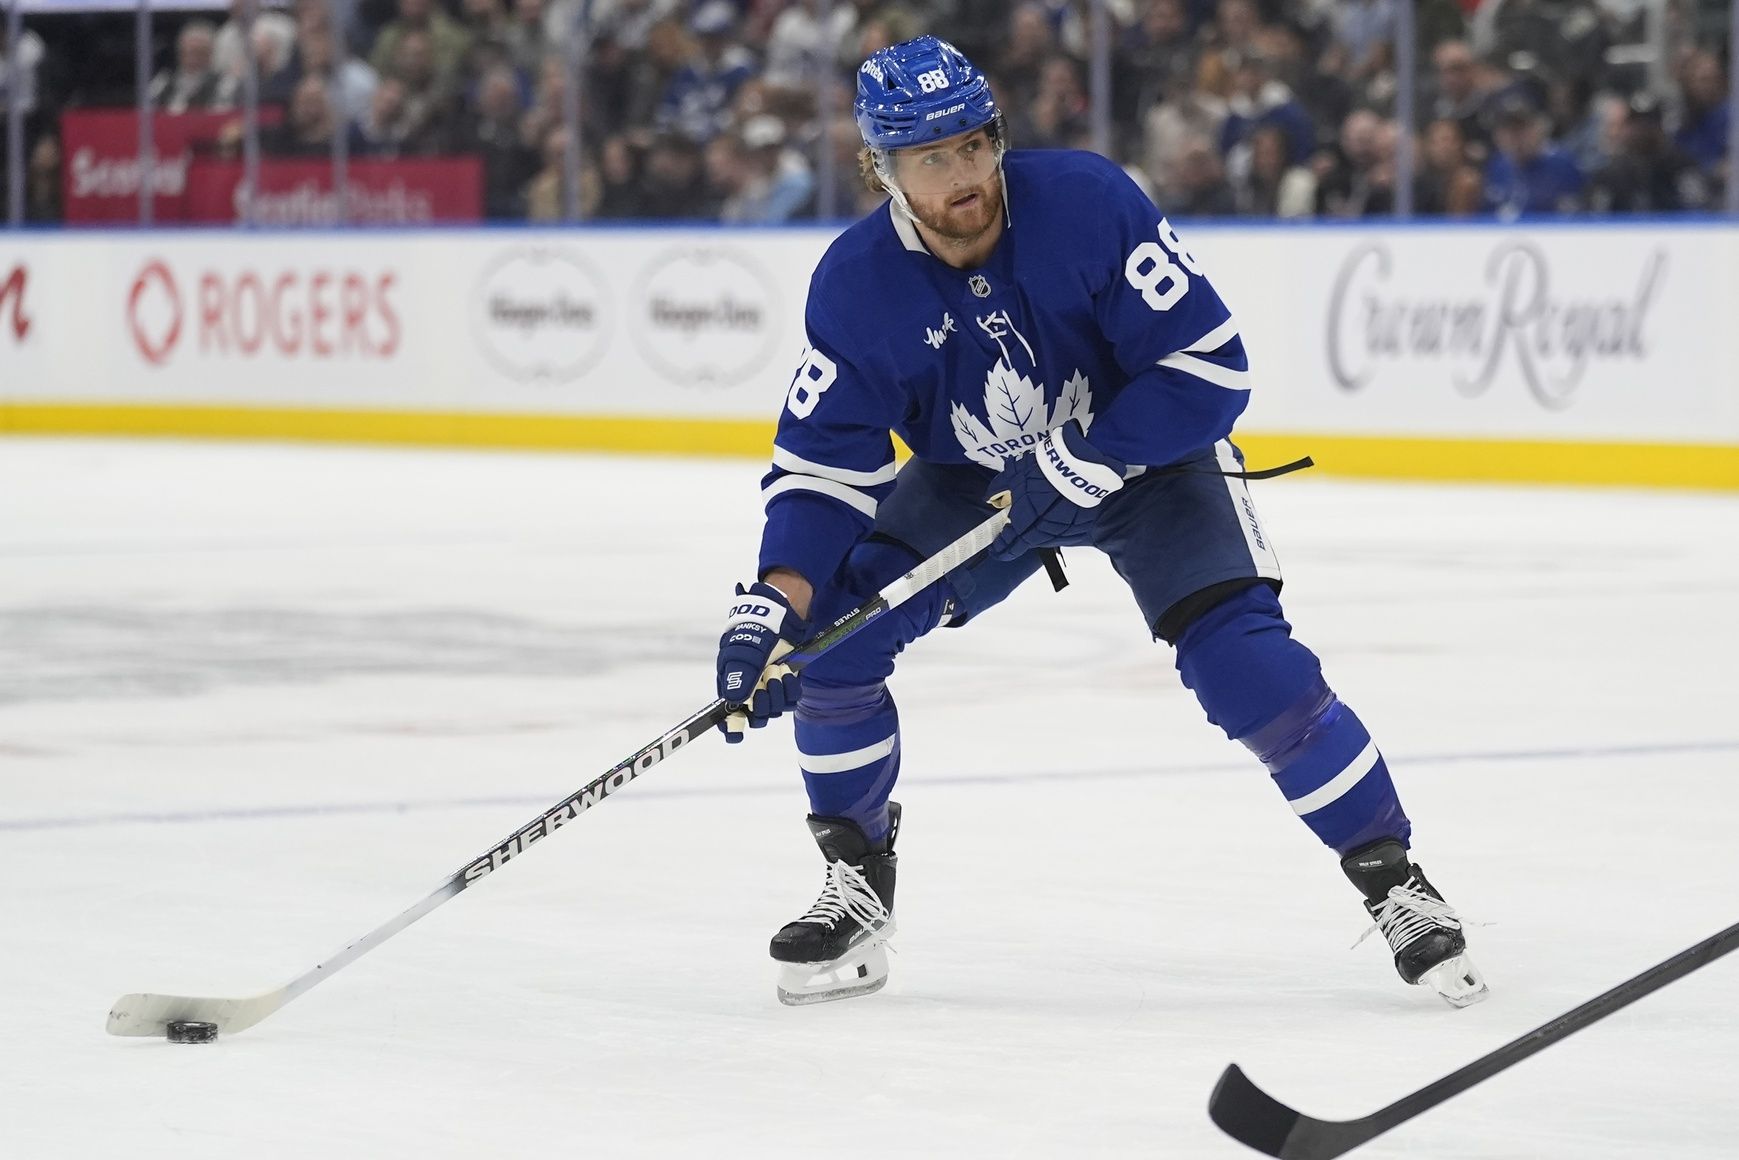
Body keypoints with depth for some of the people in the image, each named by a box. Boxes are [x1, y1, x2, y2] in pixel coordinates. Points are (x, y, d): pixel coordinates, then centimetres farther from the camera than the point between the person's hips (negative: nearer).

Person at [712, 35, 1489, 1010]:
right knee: (827, 632, -14)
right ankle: (859, 889, 4)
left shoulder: (1087, 204, -29)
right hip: (970, 481, 3)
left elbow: (1212, 364, -26)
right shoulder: (856, 286, -20)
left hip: (1146, 455, -3)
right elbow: (823, 464, -18)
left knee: (1246, 664, -21)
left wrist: (1082, 464, -33)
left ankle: (1394, 882, -5)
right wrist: (775, 602, -33)